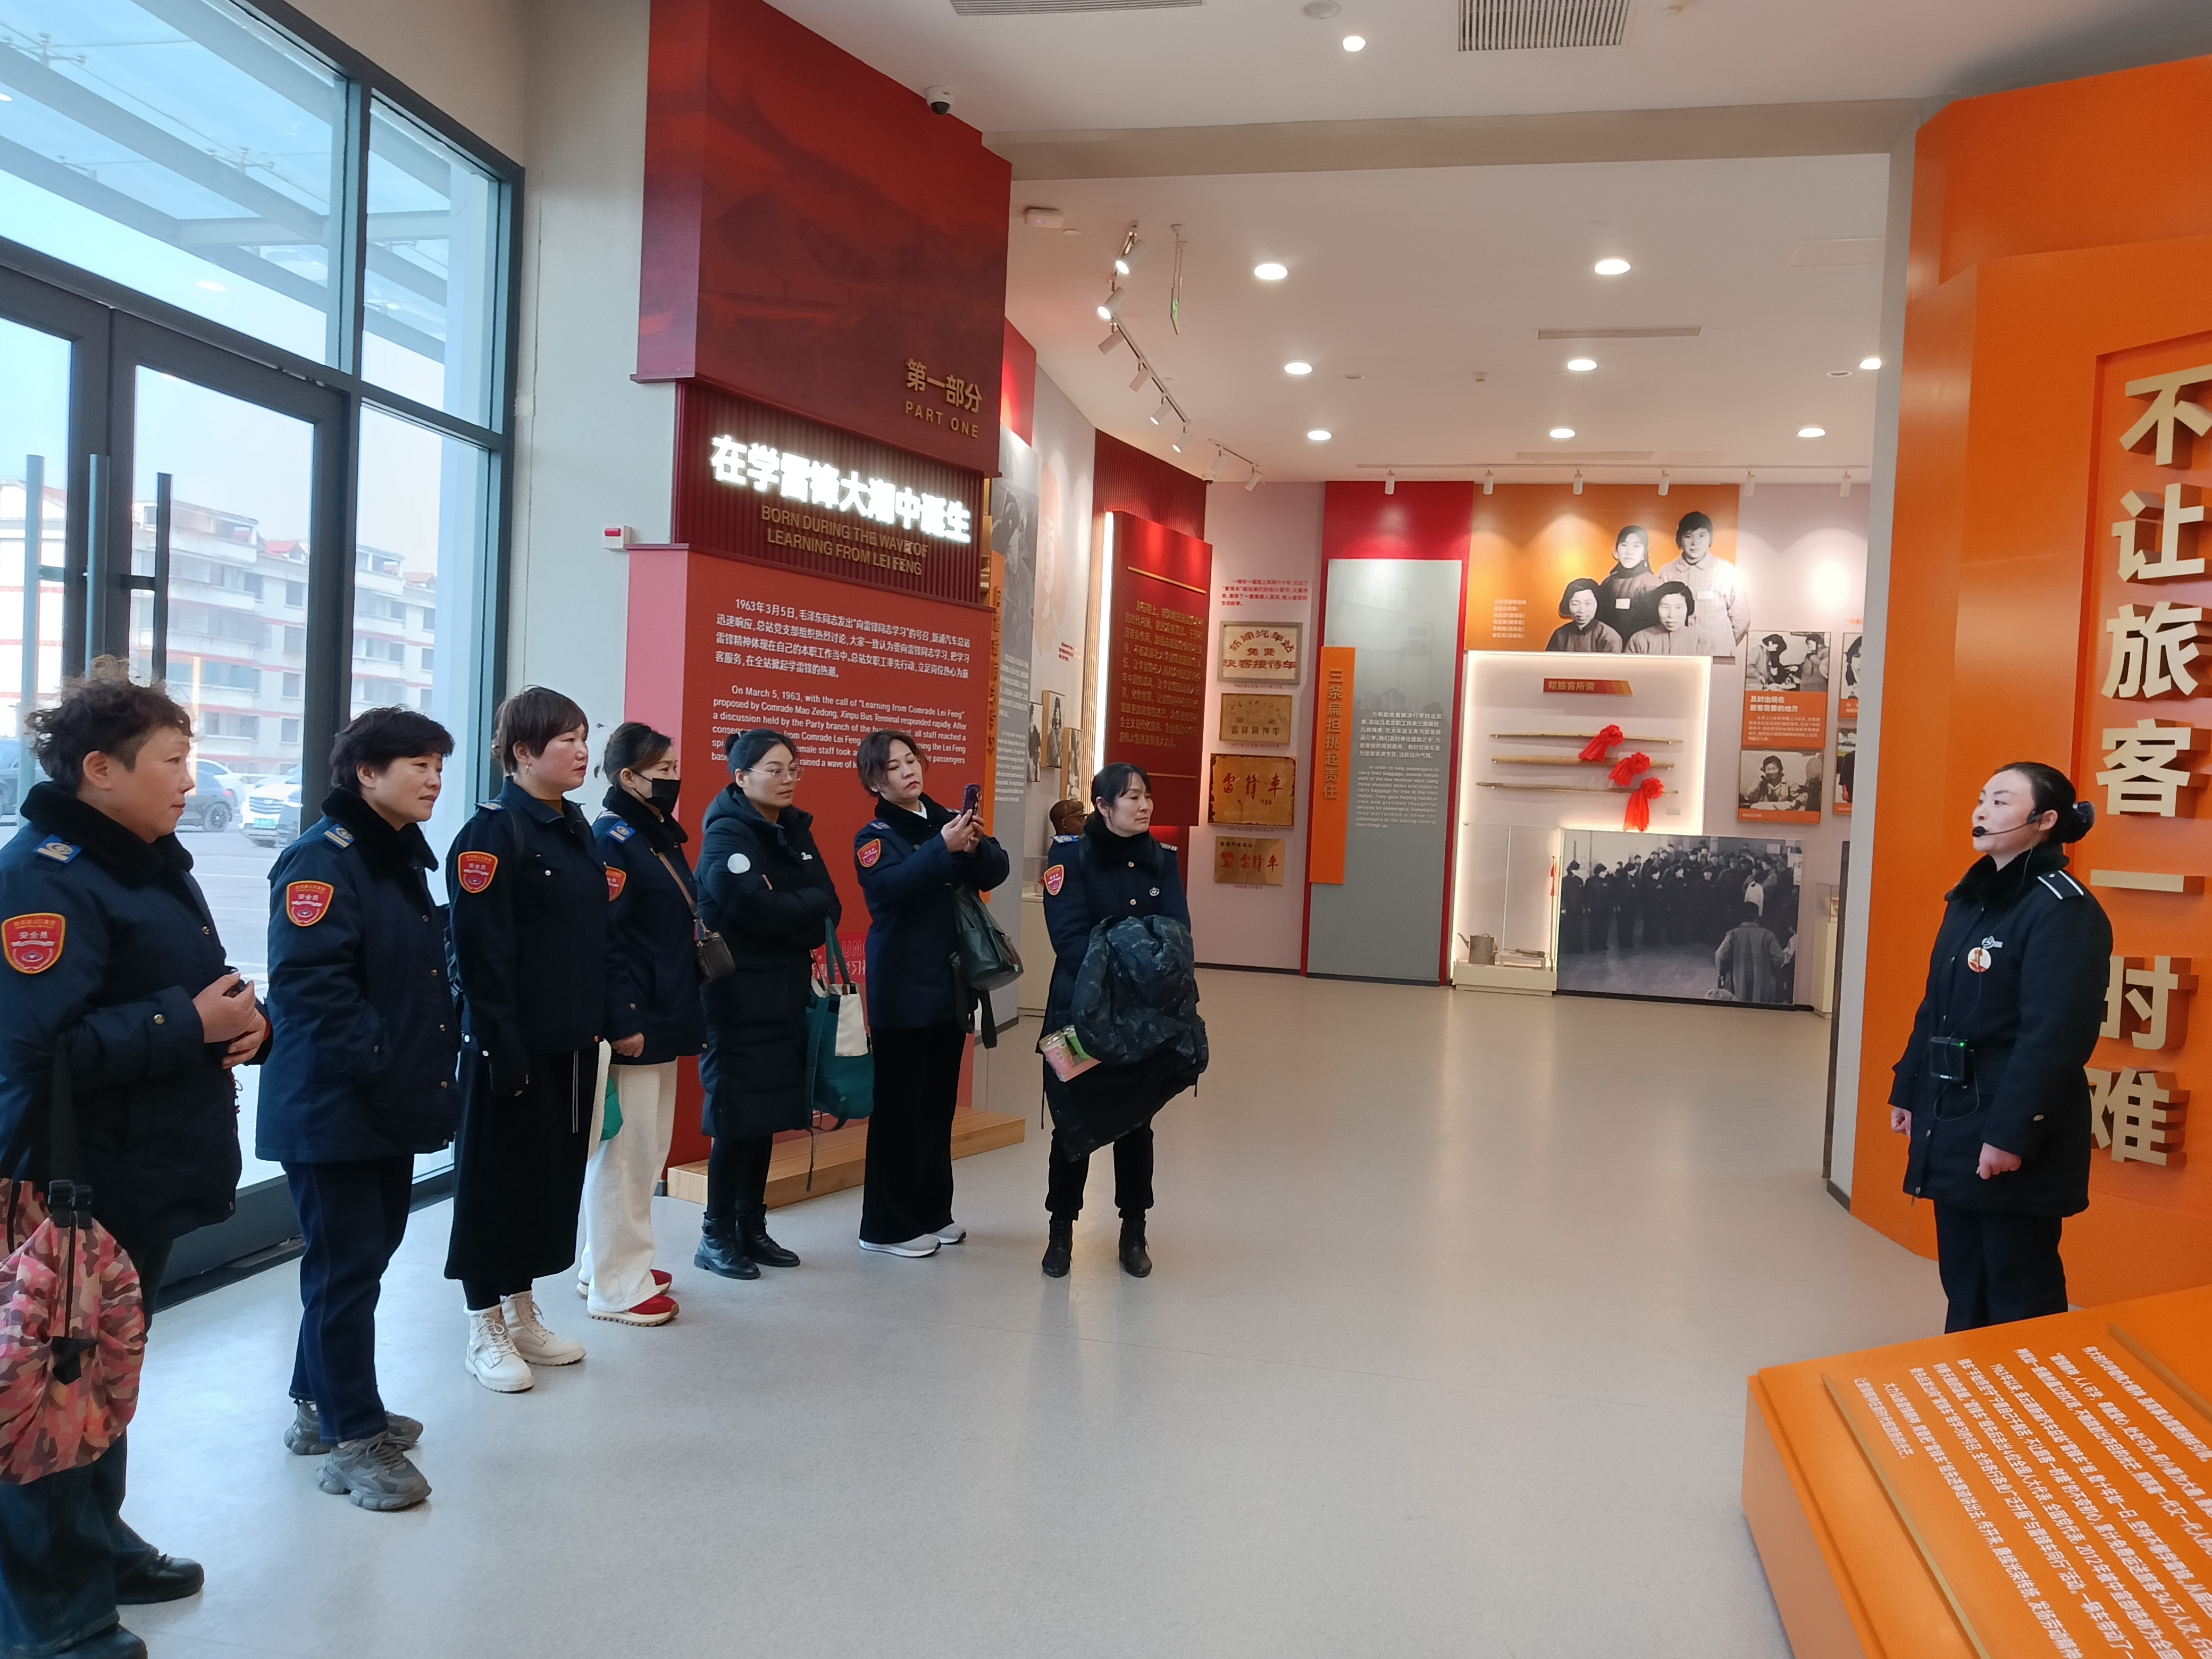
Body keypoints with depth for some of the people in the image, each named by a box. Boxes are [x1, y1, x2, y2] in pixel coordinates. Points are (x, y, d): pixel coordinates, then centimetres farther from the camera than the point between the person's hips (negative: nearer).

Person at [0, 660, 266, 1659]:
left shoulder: (152, 863, 12)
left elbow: (191, 988, 23)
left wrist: (240, 1018, 2)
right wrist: (189, 1023, -22)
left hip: (148, 1178, 10)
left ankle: (97, 1544, 41)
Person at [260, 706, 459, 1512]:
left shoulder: (402, 858, 14)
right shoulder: (324, 858, -15)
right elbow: (307, 979, -25)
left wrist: (434, 1055, 13)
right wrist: (379, 1061, -24)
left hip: (391, 1104, 10)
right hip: (332, 1107, -10)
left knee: (367, 1252, 18)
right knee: (347, 1262, -1)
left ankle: (320, 1405, 33)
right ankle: (353, 1437, 10)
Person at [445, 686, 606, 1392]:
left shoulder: (575, 828, 11)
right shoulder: (493, 833, -13)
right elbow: (482, 955, -17)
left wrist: (598, 1022, 10)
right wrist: (503, 1050, -19)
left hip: (572, 1042, 8)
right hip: (514, 1044, -8)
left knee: (556, 1172, 15)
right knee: (500, 1178, 4)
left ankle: (523, 1315, 30)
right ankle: (486, 1333, 19)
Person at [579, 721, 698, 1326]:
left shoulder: (663, 838, 15)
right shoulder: (611, 840, -14)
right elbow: (604, 939, -20)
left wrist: (681, 1013, 15)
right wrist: (621, 1022, -22)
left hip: (664, 1021, 10)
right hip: (632, 1025, -10)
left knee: (648, 1147, 17)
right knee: (624, 1148, -1)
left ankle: (609, 1261, 30)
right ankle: (616, 1287, 9)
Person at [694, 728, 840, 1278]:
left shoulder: (795, 831, 12)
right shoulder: (726, 836, -10)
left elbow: (830, 912, 5)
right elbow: (758, 908, -24)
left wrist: (788, 915, -13)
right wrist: (811, 903, -9)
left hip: (787, 993, 7)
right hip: (740, 998, -7)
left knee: (769, 1113, 10)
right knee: (736, 1116, -3)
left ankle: (753, 1228, 20)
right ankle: (717, 1236, 9)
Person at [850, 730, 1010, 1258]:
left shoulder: (948, 820, 9)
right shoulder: (874, 836, -6)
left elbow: (995, 872, -2)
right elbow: (892, 886, -26)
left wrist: (976, 846, -22)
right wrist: (943, 848, -36)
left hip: (950, 985, 6)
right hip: (902, 991, -6)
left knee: (939, 1103, 13)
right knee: (898, 1106, -2)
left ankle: (932, 1211, 25)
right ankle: (887, 1225, 7)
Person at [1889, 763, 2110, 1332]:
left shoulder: (2063, 910, -15)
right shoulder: (1971, 898, 12)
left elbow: (2054, 1036, -22)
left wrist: (2012, 1132, -24)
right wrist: (1908, 1090, 16)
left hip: (2012, 1130, -8)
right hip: (1952, 1120, 9)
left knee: (2019, 1295, 4)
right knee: (1963, 1285, 18)